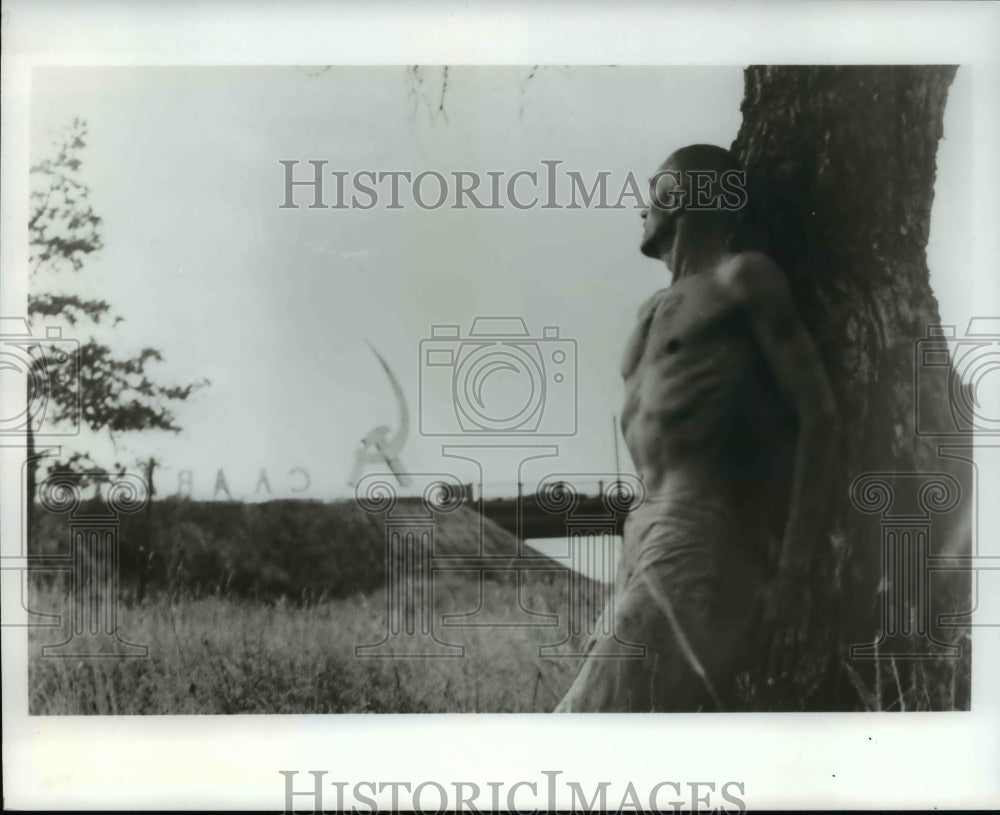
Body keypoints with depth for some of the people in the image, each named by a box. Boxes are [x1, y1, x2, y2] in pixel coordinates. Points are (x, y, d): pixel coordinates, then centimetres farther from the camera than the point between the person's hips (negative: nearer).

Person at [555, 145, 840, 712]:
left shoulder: (744, 278, 2)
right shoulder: (657, 309, 26)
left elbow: (818, 416, -7)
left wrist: (792, 574, -15)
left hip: (700, 541, -8)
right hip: (646, 535, 8)